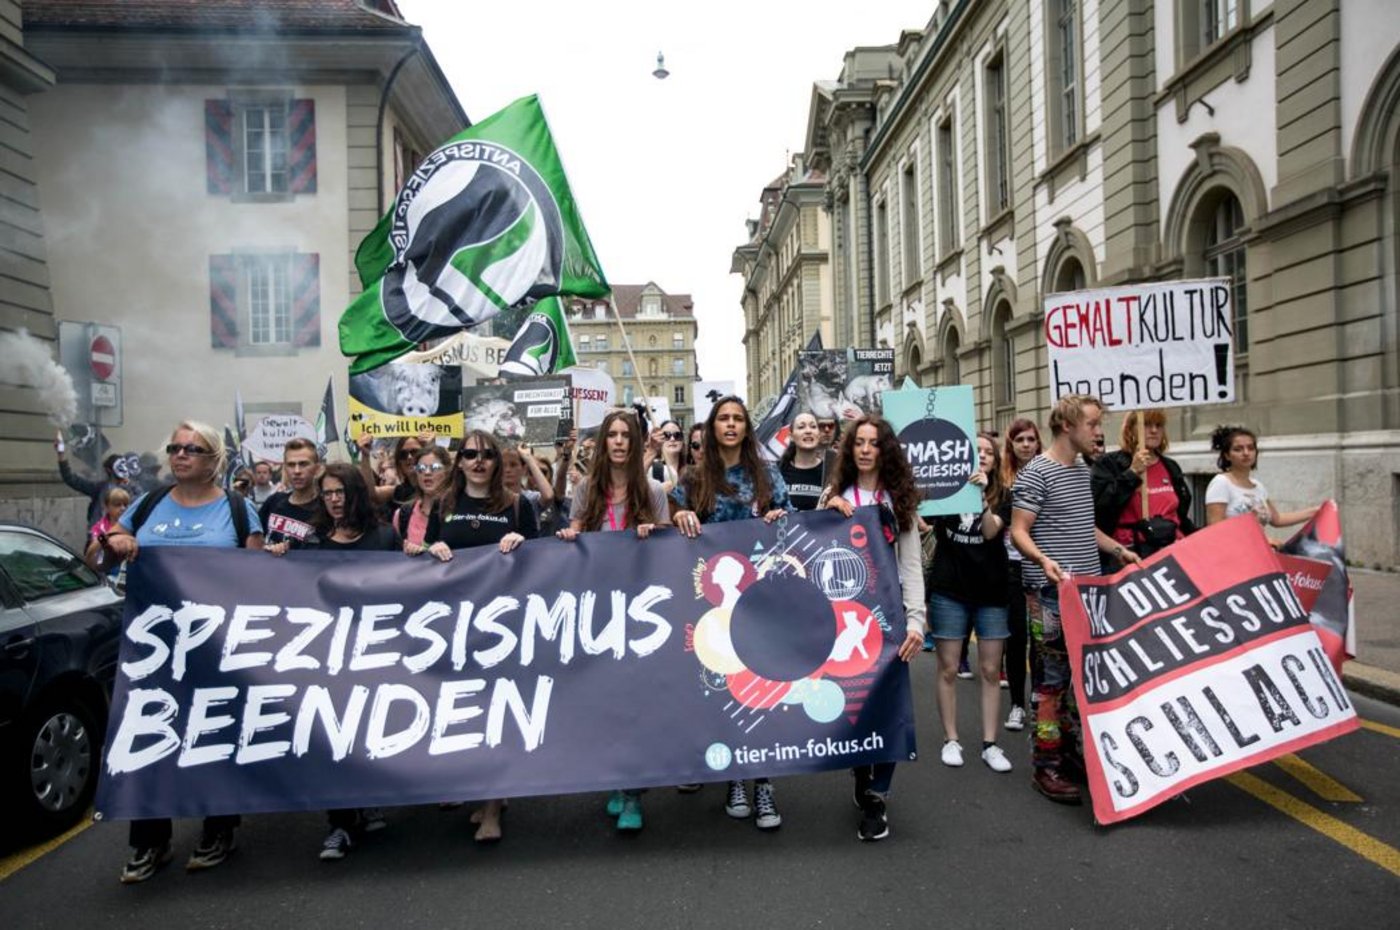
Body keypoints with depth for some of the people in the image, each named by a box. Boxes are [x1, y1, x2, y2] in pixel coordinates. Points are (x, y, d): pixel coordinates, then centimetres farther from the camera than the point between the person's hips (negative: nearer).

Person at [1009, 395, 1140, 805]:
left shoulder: (1083, 470, 15)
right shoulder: (1036, 474, -10)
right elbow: (1018, 531, -13)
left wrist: (1117, 549, 16)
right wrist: (1043, 560, -29)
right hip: (1053, 593, -8)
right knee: (1051, 678, -4)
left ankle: (1069, 751, 25)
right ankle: (1045, 766, 4)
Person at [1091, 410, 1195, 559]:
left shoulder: (1171, 467, 19)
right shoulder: (1108, 464, 0)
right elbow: (1100, 509, -14)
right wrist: (1132, 473, -15)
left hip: (1172, 551, 6)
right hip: (1131, 554, -5)